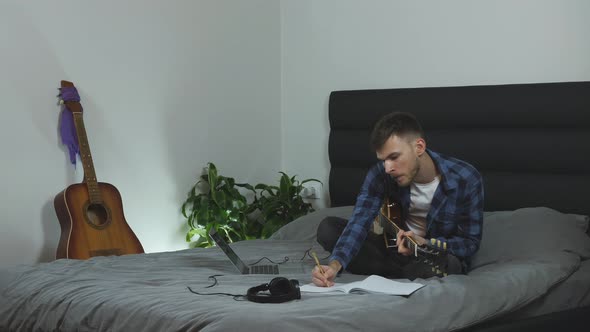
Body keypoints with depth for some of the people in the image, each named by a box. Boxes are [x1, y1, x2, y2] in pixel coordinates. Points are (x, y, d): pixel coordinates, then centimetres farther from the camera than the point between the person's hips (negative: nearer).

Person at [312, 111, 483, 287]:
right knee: (327, 228, -14)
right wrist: (335, 265, -43)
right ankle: (409, 273, -16)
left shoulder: (466, 179, -21)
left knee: (448, 264, -41)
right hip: (396, 247, 4)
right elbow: (359, 222, -24)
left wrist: (425, 245, -33)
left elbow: (470, 242, -14)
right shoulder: (380, 173, -15)